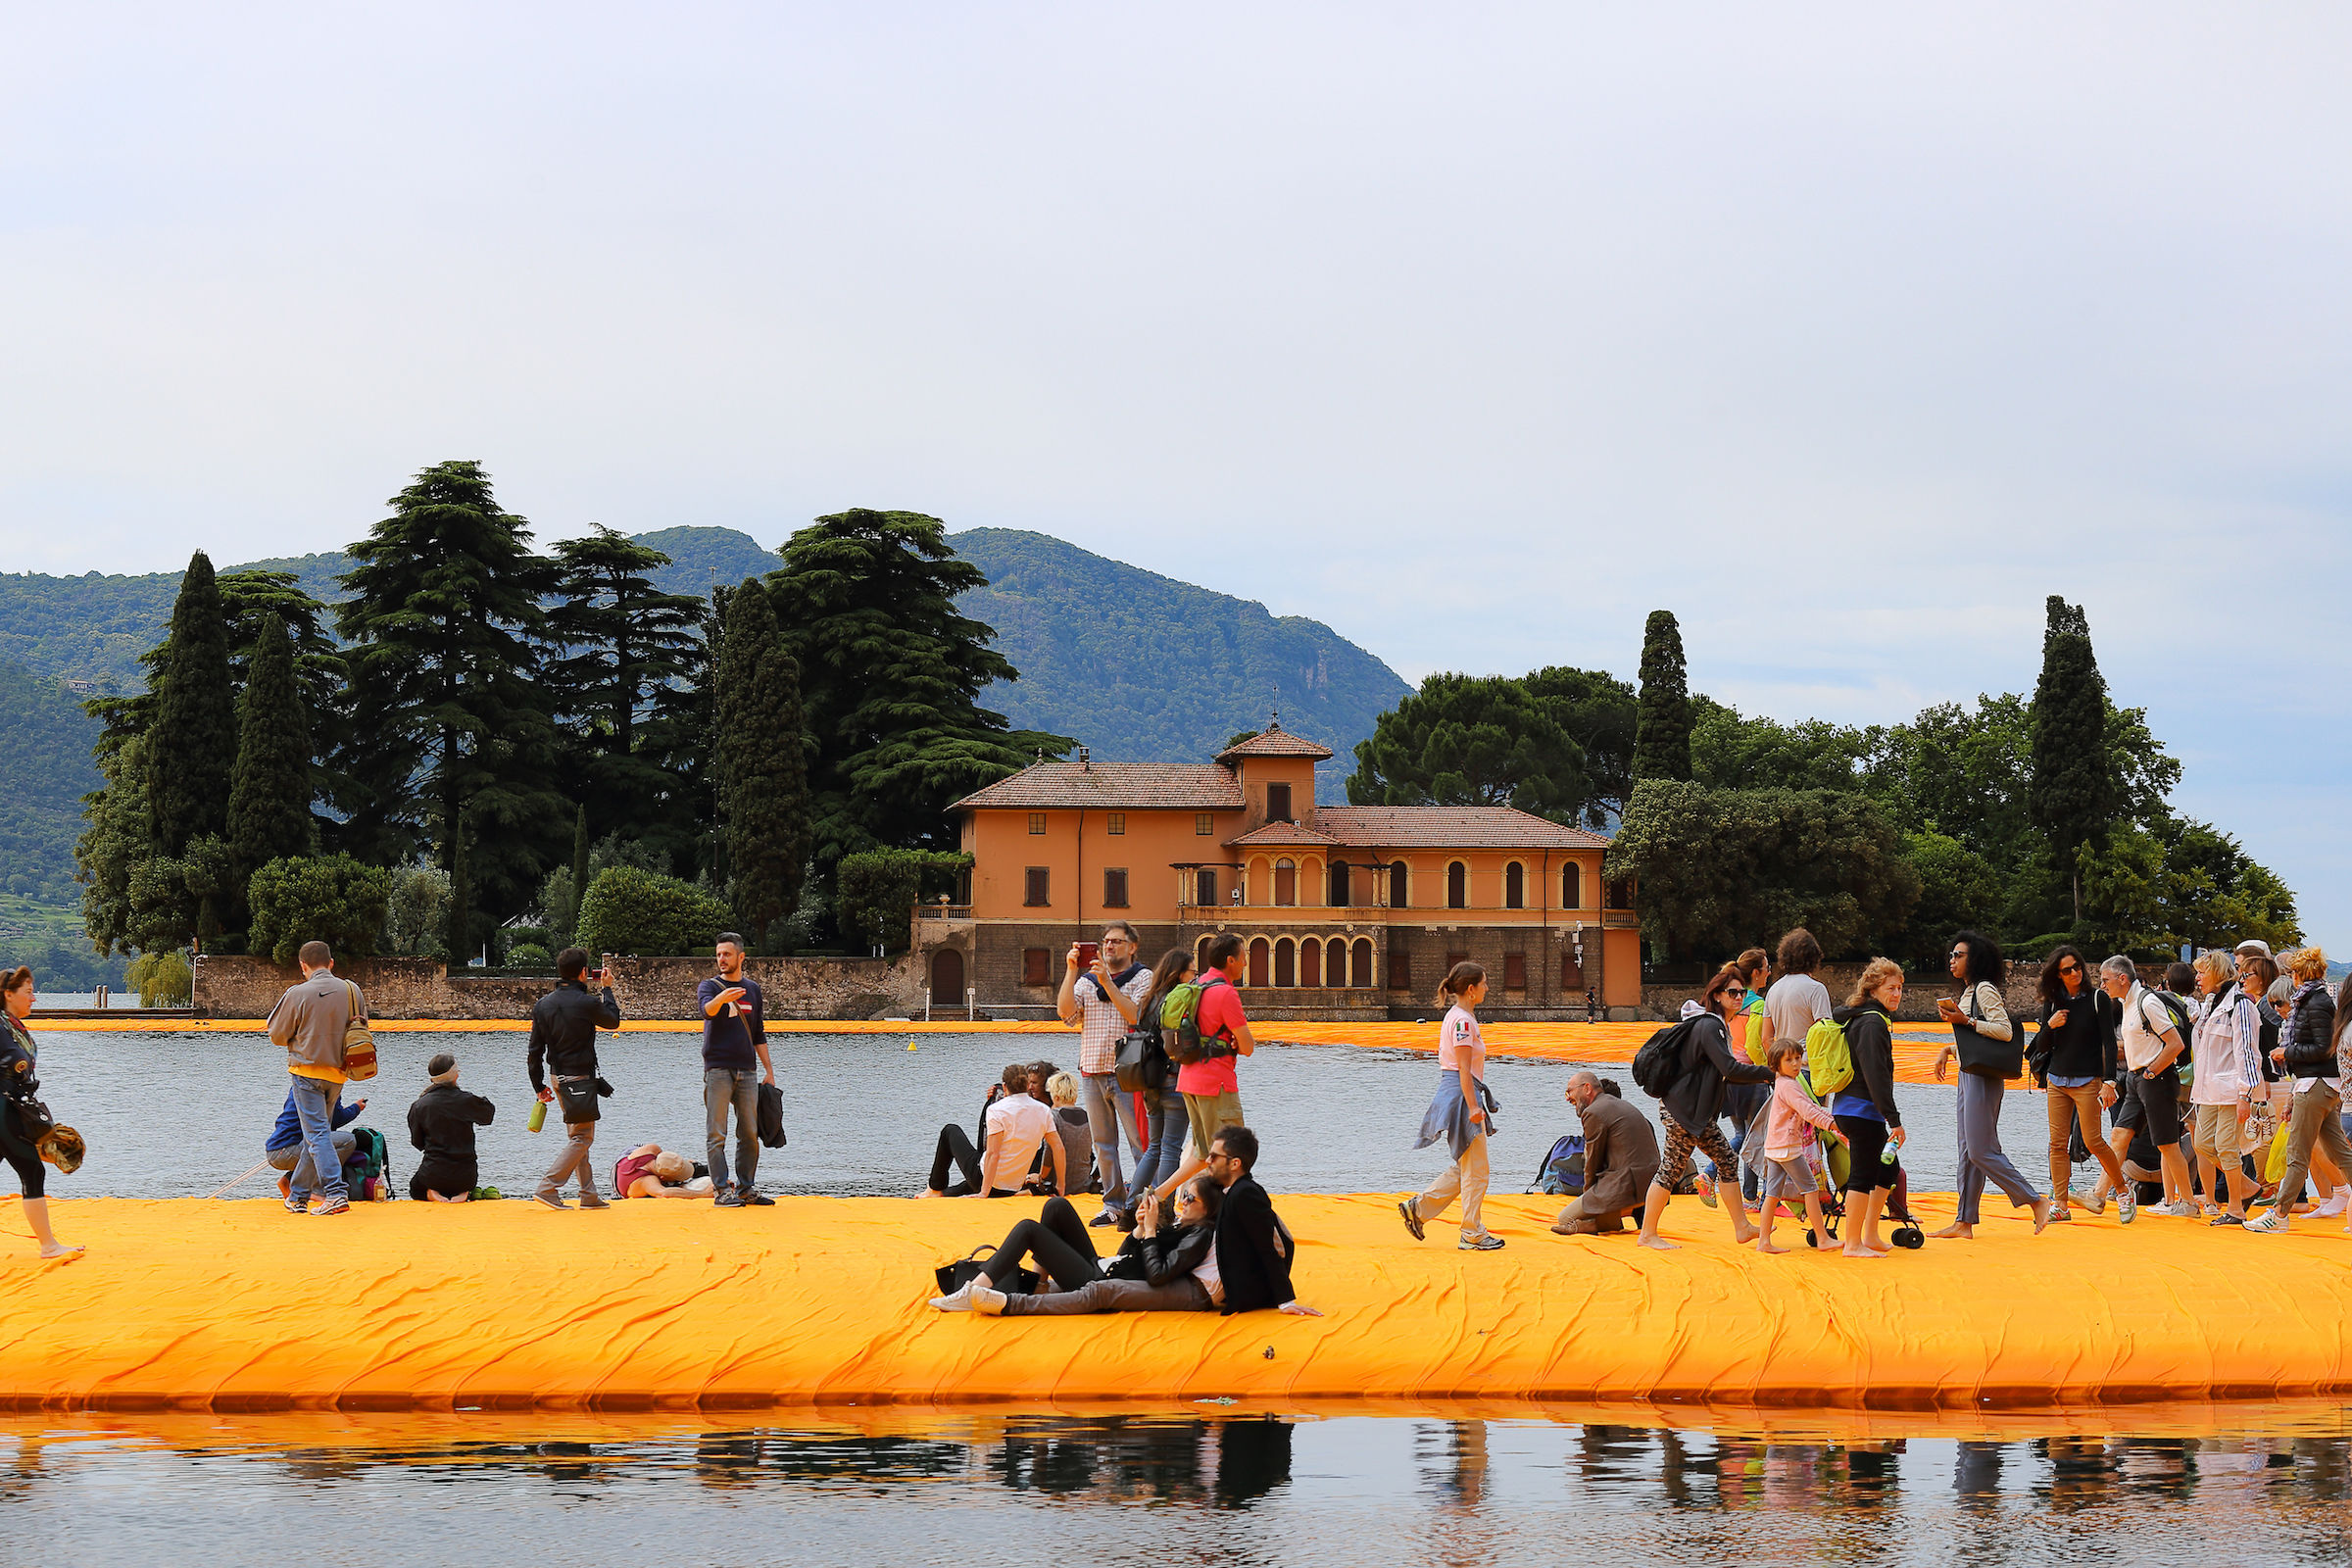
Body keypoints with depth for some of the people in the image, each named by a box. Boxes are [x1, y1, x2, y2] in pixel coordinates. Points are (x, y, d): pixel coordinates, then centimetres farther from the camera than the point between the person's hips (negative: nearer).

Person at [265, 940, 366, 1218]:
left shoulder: (297, 994, -12)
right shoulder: (352, 991, 1)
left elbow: (277, 1036, -4)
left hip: (307, 1071, -5)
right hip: (338, 1074, 5)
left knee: (317, 1134, -6)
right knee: (315, 1133, 15)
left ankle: (335, 1193, -20)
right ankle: (298, 1196, 24)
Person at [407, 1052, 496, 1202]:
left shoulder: (419, 1106, -7)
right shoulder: (467, 1101, -12)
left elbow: (417, 1143, 2)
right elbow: (489, 1113, 9)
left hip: (433, 1174, 0)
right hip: (465, 1175, 0)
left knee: (415, 1187, 33)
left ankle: (431, 1194, -2)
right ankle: (464, 1194, -1)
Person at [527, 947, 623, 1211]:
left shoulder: (543, 1005, 4)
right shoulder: (586, 1003, -16)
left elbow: (535, 1050, 6)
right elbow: (613, 1021, 5)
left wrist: (539, 1086, 14)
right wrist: (607, 990, 17)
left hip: (558, 1079, 7)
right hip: (581, 1080, -7)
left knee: (577, 1136, 15)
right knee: (582, 1138, -3)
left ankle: (589, 1195, 17)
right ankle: (547, 1188, -14)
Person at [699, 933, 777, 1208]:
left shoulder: (752, 989, 15)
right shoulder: (709, 986, 1)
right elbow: (707, 1010, -23)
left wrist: (769, 1070, 16)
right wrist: (720, 999, -46)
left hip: (747, 1070, 4)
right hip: (717, 1069, -4)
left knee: (750, 1133, 4)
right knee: (716, 1134, -6)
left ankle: (746, 1188, 11)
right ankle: (723, 1190, -6)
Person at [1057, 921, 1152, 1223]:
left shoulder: (1143, 978, 3)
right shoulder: (1086, 980, 14)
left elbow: (1134, 1015, -12)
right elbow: (1066, 1012, 0)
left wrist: (1106, 981, -14)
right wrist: (1071, 970, -4)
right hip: (1092, 1071, 5)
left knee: (1140, 1141, -7)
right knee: (1103, 1144, 8)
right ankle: (1114, 1205, 14)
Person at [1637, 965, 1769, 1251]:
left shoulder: (1718, 1026, 15)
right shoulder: (1710, 1027, -18)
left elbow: (1721, 1073, 22)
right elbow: (1730, 1070, -27)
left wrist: (1755, 1076, 10)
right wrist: (1770, 1073, -22)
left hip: (1695, 1109, 10)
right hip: (1681, 1108, -10)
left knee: (1726, 1159, 8)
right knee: (1673, 1167, -6)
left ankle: (1742, 1228, 11)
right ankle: (1648, 1234, 0)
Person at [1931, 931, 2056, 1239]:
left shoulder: (1984, 989, -11)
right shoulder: (1968, 992, 18)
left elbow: (2005, 1031, -20)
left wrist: (1965, 1021, -19)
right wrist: (1948, 1051, 12)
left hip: (1983, 1077, -10)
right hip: (1969, 1074, 10)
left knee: (1981, 1151, -11)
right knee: (1968, 1152, 8)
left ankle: (2038, 1204, -7)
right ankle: (1964, 1222, 9)